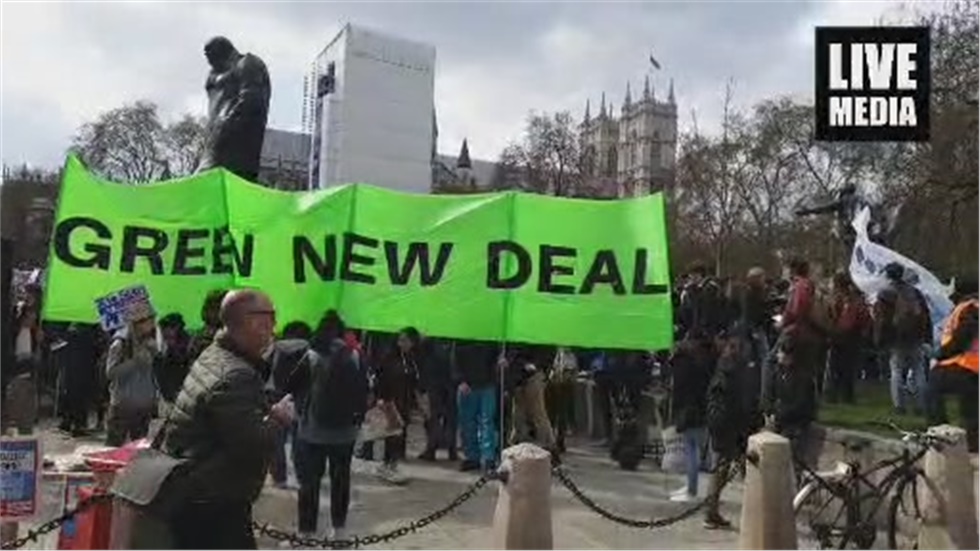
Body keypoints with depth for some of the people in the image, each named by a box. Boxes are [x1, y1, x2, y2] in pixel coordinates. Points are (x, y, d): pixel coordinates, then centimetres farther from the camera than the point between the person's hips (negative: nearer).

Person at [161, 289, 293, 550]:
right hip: (211, 505, -11)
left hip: (194, 495, 11)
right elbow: (252, 447, -27)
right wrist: (277, 418, -12)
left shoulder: (213, 355, 8)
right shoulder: (235, 376, -25)